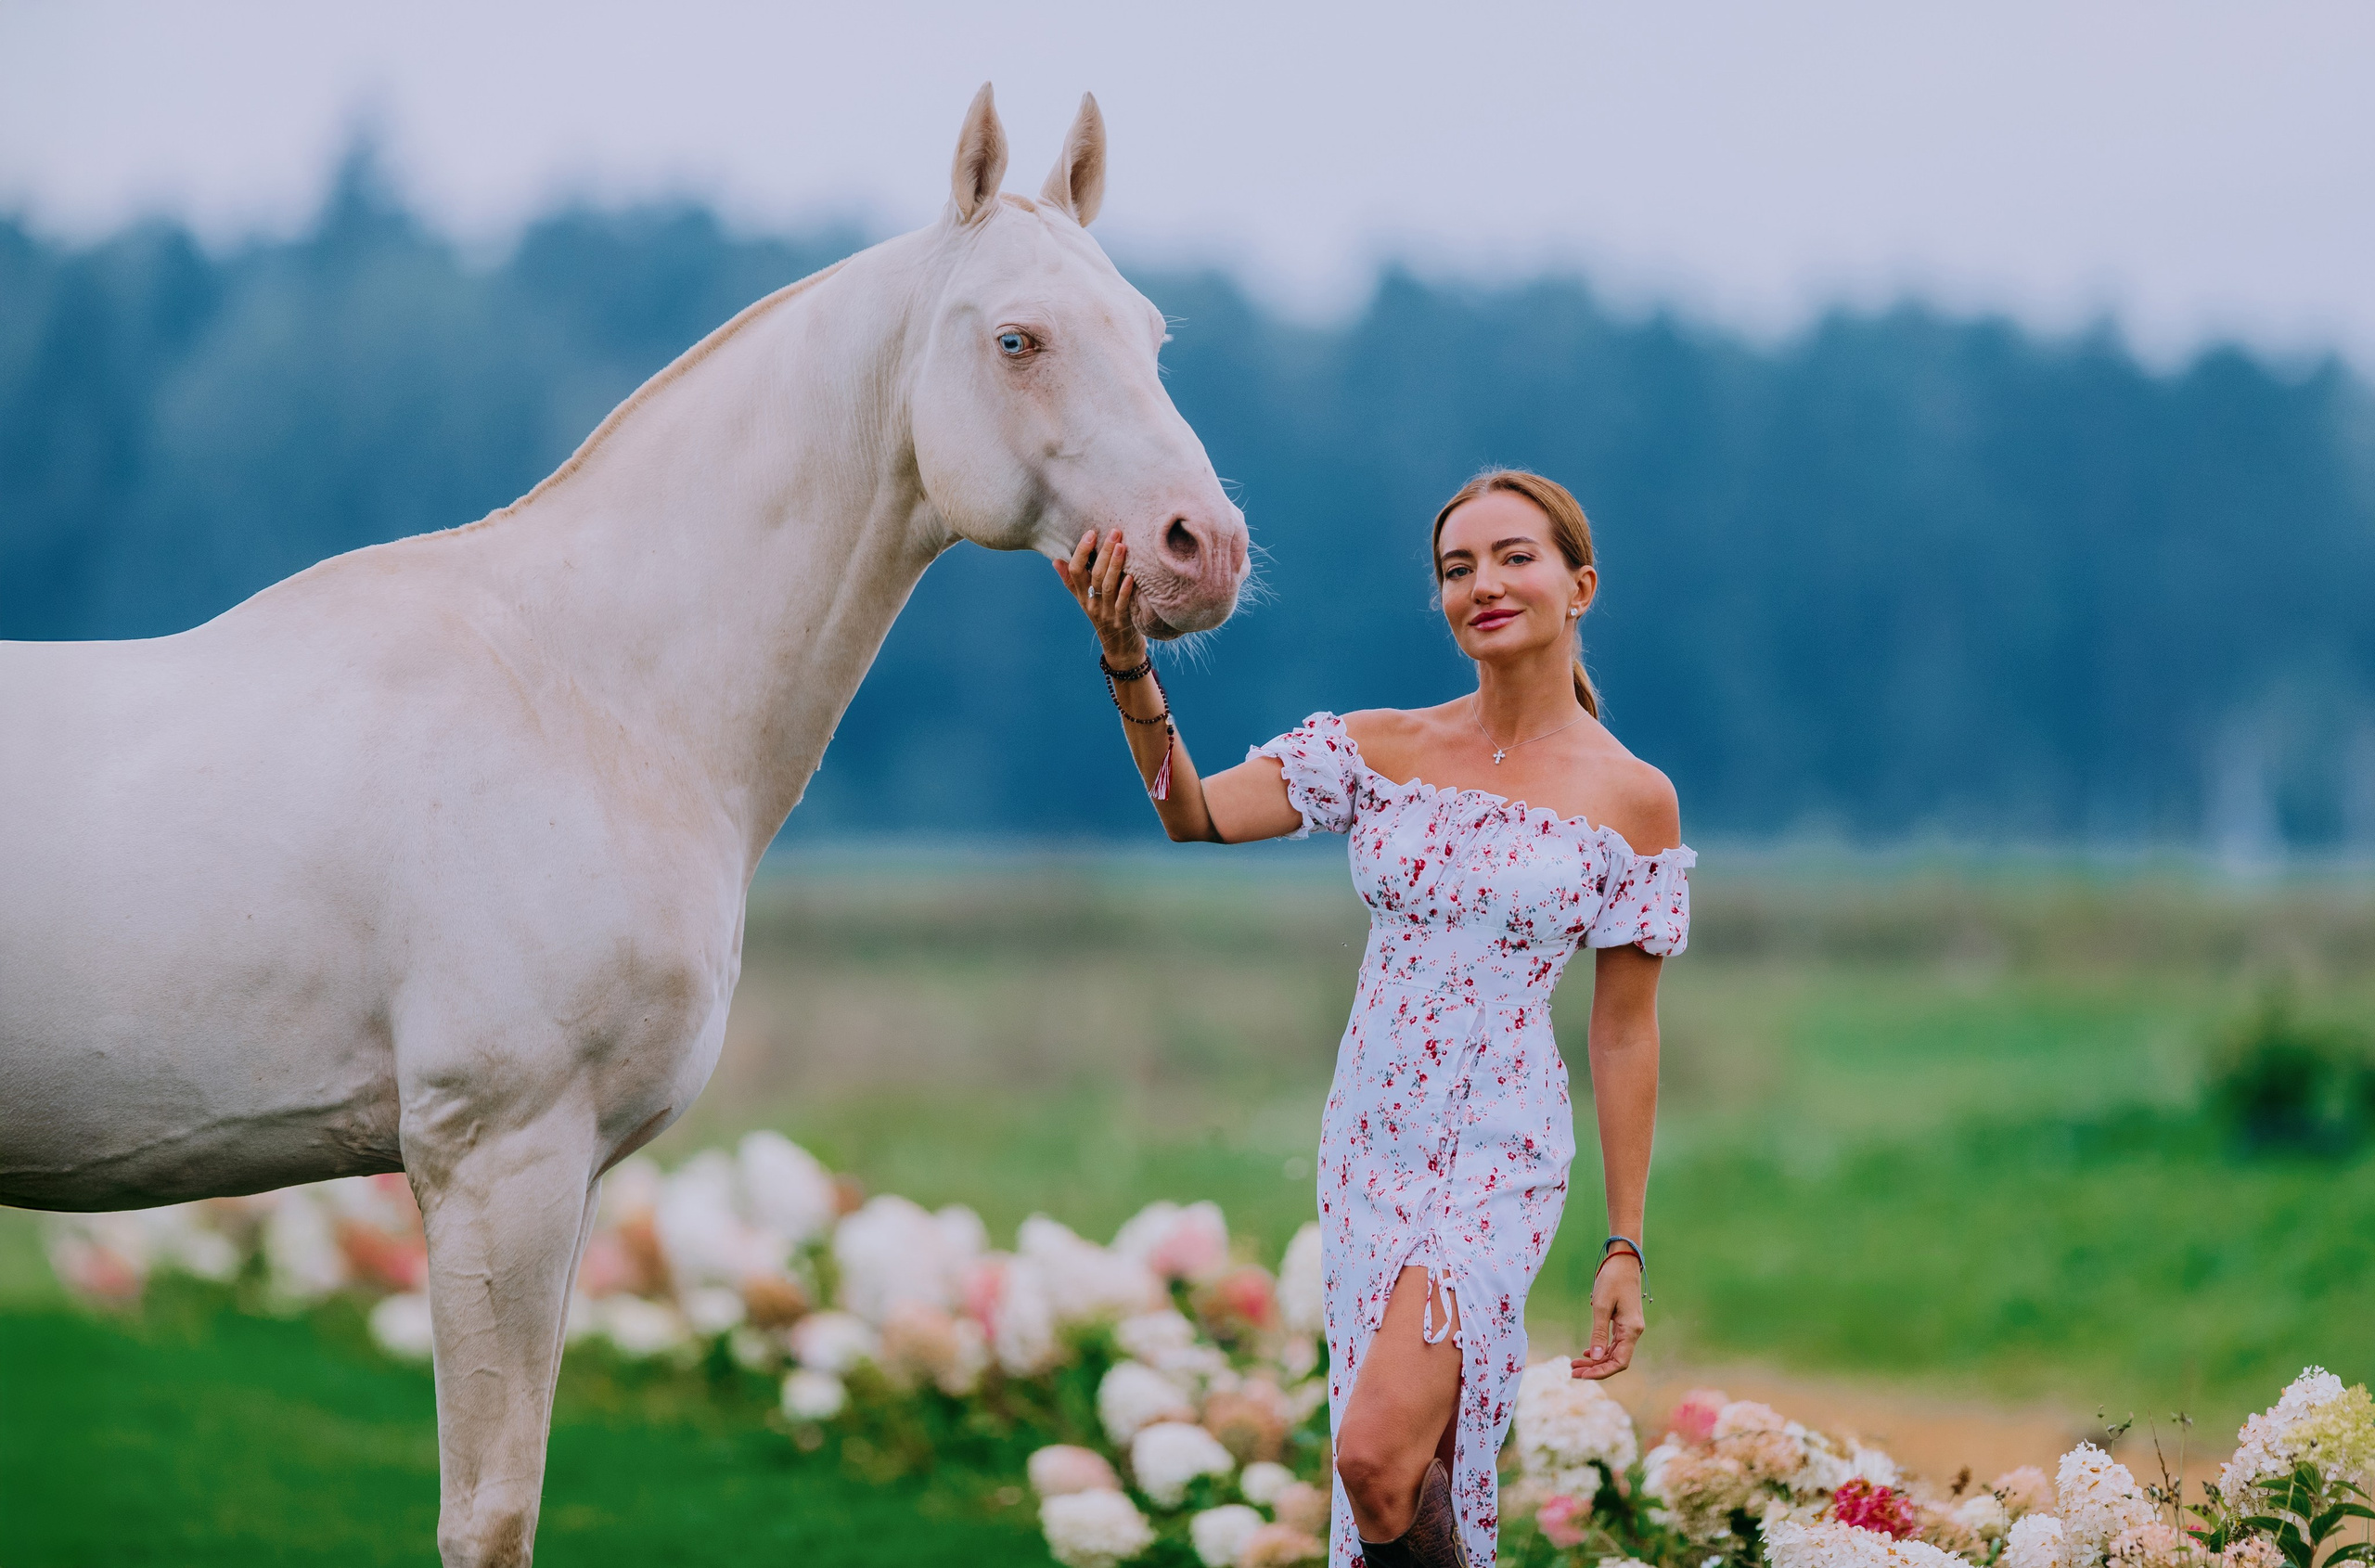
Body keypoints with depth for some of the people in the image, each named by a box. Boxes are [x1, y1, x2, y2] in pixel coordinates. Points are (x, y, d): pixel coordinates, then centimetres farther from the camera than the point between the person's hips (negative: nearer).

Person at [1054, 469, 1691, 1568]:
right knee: (1421, 1460, 11)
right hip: (1366, 1145, 4)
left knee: (1378, 1454, -20)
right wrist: (1127, 659, -25)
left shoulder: (1631, 799, -4)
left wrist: (1625, 1248, -1)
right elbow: (1196, 814, -9)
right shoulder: (1379, 750, 3)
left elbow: (1626, 1033, -1)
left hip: (1500, 1159, -4)